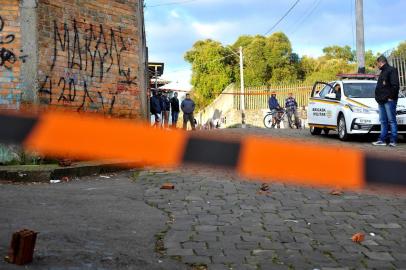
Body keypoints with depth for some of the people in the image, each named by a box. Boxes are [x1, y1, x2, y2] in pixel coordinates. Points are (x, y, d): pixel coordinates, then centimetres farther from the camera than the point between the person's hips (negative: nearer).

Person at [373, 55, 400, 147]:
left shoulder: (391, 70, -6)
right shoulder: (383, 72, 22)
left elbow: (395, 85, -15)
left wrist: (391, 96, -18)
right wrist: (378, 97, 13)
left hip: (389, 100, -9)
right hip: (382, 101, 9)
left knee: (391, 120, -7)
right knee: (383, 121, 8)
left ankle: (393, 140, -6)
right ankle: (382, 139, 10)